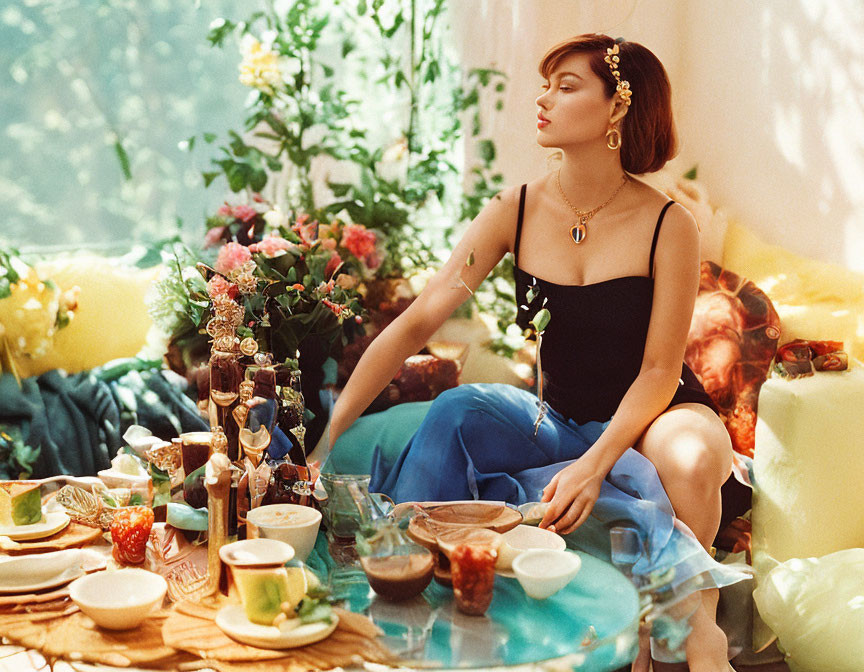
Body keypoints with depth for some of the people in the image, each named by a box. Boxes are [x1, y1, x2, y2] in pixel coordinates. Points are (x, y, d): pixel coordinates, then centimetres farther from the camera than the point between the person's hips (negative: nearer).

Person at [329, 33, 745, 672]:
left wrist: (594, 464, -30)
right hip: (563, 421, 3)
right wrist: (331, 429, -19)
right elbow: (417, 322, -11)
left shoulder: (668, 226, -15)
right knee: (459, 409, -27)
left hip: (653, 416, -2)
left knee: (689, 462, -37)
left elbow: (659, 371, -14)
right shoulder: (517, 212, -7)